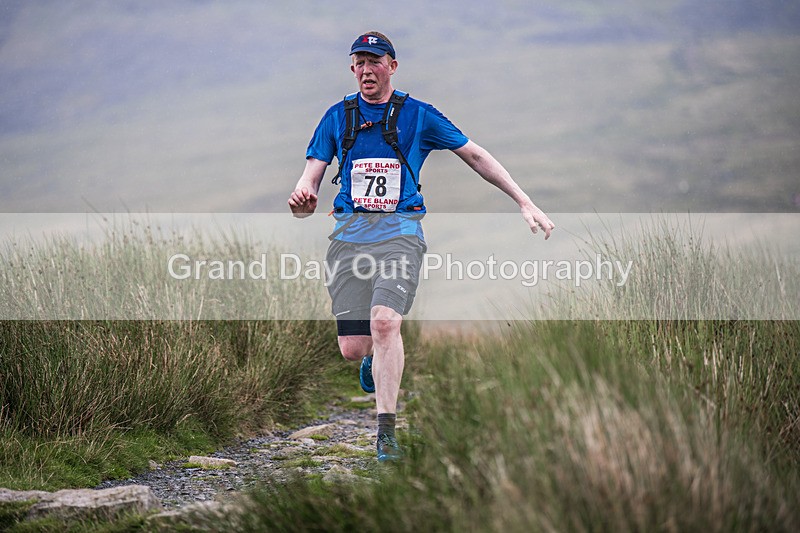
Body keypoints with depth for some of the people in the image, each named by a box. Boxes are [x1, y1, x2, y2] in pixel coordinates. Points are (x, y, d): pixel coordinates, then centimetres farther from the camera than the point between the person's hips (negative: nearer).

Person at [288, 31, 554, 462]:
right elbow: (310, 179, 9)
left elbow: (475, 156, 14)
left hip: (399, 233, -2)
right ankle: (375, 357, 35)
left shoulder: (418, 115, 8)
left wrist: (525, 204, 10)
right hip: (349, 233, 2)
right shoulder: (338, 117, 12)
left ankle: (386, 430, -22)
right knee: (353, 349, -4)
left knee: (384, 322, -26)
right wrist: (302, 199, -17)